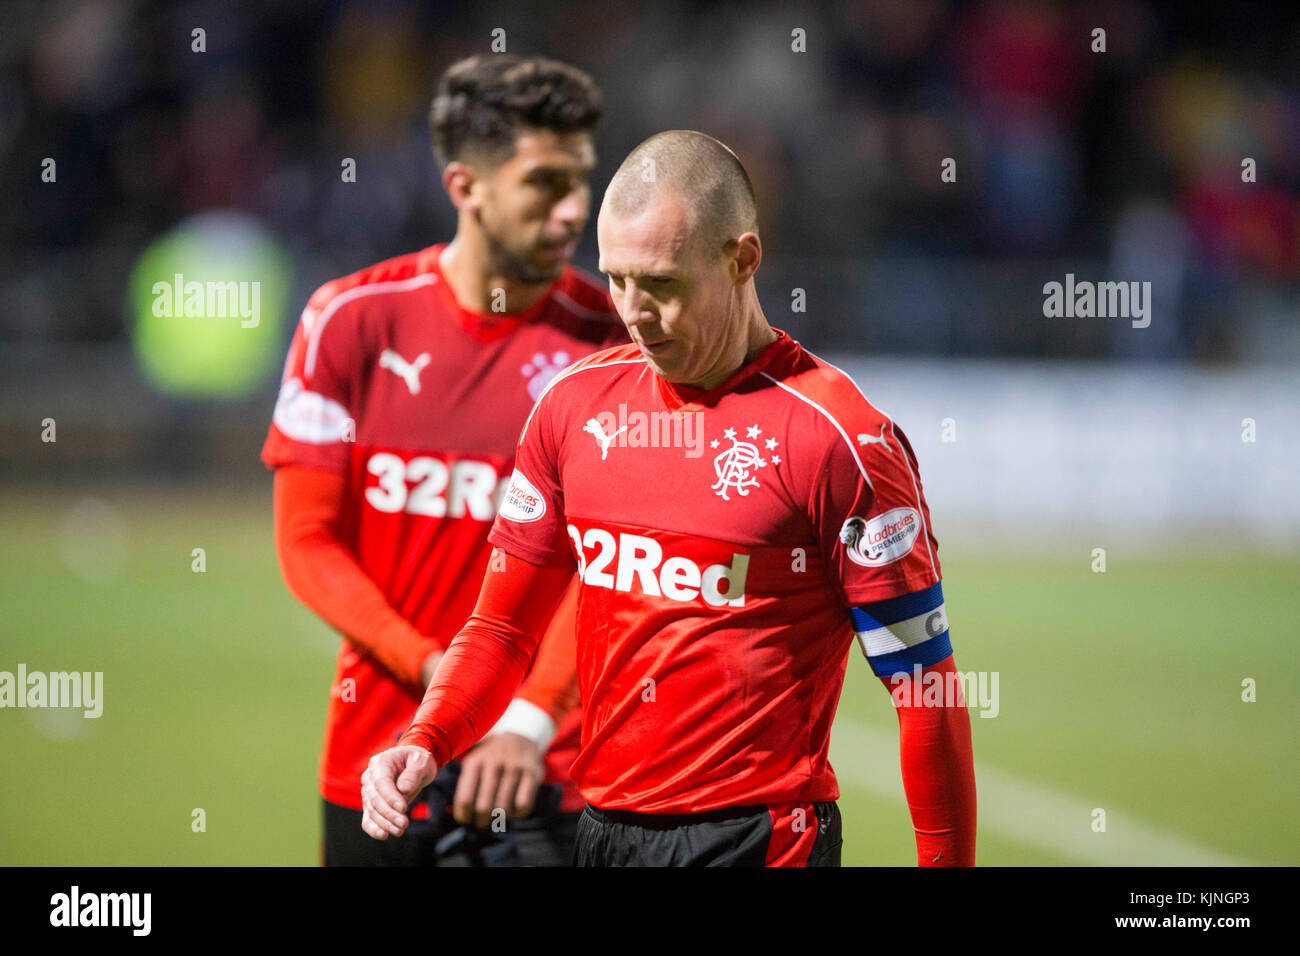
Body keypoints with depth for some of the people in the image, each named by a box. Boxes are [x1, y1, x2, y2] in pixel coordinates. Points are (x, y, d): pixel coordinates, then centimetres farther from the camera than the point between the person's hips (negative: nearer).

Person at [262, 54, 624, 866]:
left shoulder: (605, 337, -3)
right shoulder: (352, 319, 0)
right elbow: (308, 541, 0)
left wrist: (530, 720, -24)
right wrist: (438, 672, -12)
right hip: (376, 762, 2)